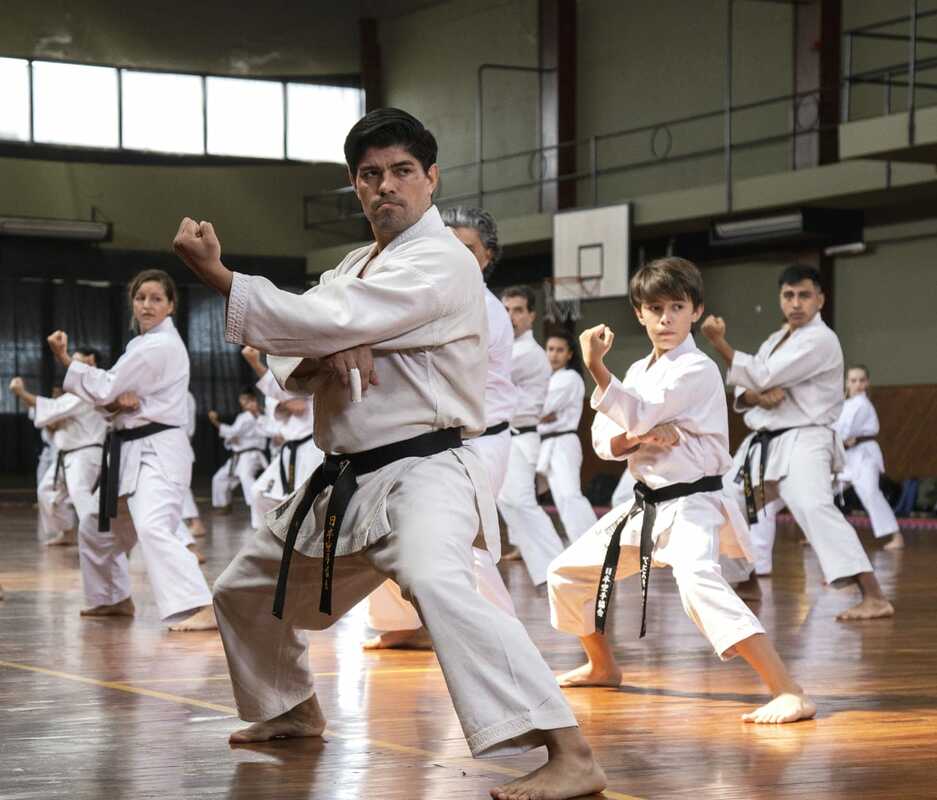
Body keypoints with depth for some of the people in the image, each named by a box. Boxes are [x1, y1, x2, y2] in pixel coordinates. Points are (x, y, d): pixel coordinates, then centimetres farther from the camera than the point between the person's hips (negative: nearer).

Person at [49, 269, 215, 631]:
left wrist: (64, 358, -5)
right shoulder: (144, 343, 16)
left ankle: (201, 609, -37)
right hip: (132, 448, 10)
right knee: (98, 527, 21)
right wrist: (121, 401, -12)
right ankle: (116, 599, 39)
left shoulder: (160, 346, -16)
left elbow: (103, 389, -15)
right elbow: (111, 392, 13)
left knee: (152, 528, -29)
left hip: (158, 451, -10)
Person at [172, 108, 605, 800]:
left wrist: (216, 275, -20)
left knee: (436, 584, -39)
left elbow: (333, 321, -24)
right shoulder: (357, 266, 15)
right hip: (347, 479, 10)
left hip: (420, 473, -10)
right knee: (245, 590, 23)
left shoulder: (441, 263, -14)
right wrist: (324, 358, -16)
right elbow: (290, 363, 8)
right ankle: (294, 710, 50)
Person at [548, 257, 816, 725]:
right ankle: (602, 666, 40)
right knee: (568, 573, 15)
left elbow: (636, 416, -22)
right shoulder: (640, 371, 13)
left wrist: (596, 367, -30)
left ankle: (789, 694, -42)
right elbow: (605, 439, 6)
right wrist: (638, 436, -15)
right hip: (646, 506, 9)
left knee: (698, 582, -36)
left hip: (690, 506, -9)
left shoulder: (697, 370, -12)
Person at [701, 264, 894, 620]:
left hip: (802, 442, -9)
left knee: (814, 508, -31)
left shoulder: (820, 341, -13)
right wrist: (759, 397, -14)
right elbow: (744, 391, 10)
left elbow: (761, 377, -19)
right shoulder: (776, 340, 16)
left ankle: (874, 598, -39)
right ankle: (747, 582, 40)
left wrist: (718, 342, -17)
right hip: (764, 443, 9)